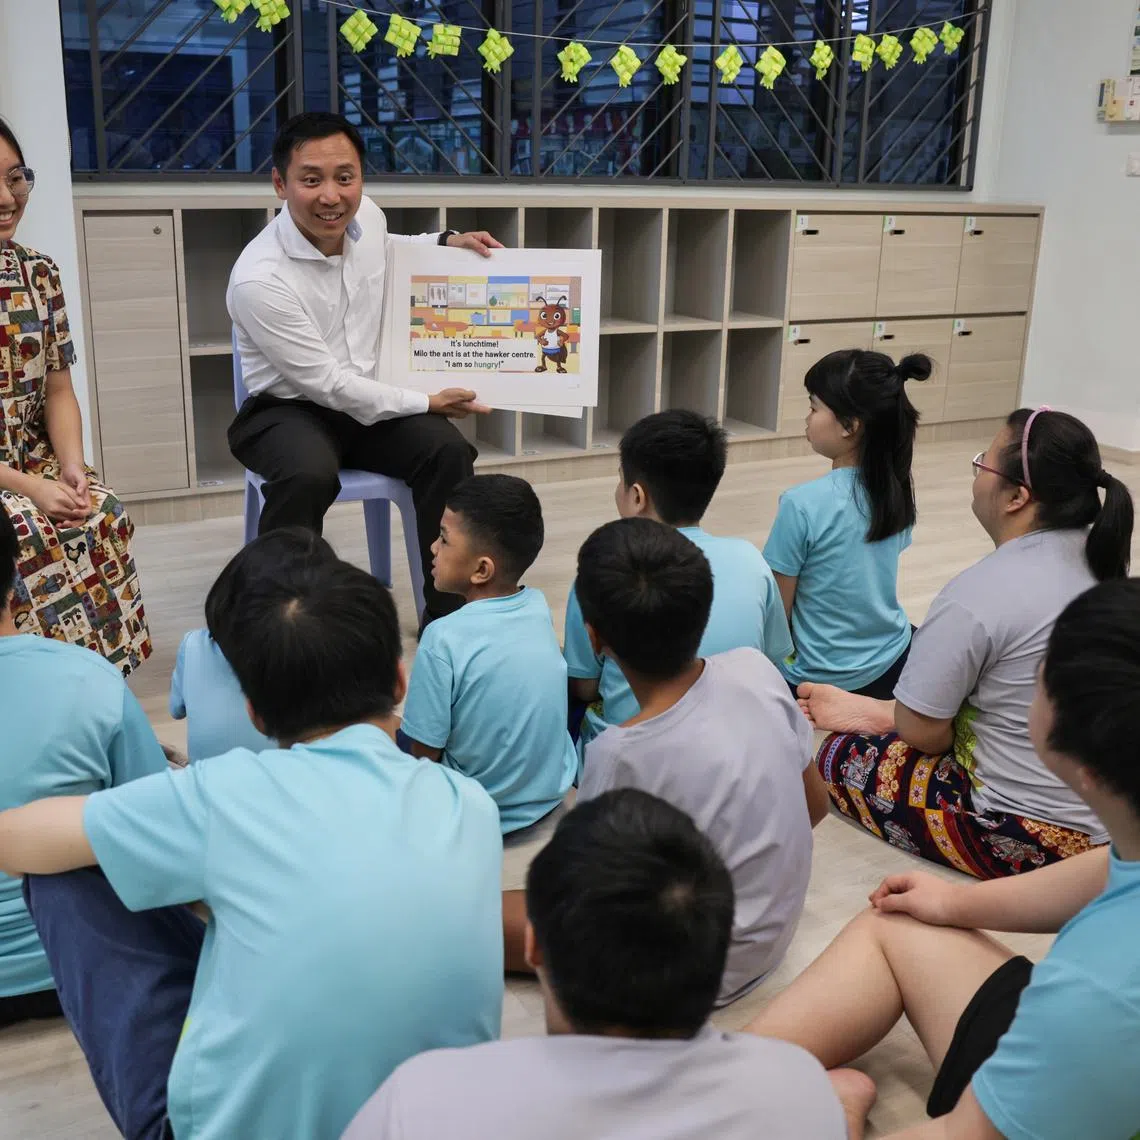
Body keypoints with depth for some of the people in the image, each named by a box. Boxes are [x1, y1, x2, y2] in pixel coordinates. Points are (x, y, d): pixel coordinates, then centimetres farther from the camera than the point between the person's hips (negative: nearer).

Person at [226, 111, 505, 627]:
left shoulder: (367, 216, -6)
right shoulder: (259, 279, -25)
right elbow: (327, 383, -19)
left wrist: (447, 242, 8)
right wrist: (427, 403, -14)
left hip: (369, 401, 6)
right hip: (290, 410, -5)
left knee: (447, 450, -21)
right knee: (310, 475, -37)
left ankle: (448, 614, -10)